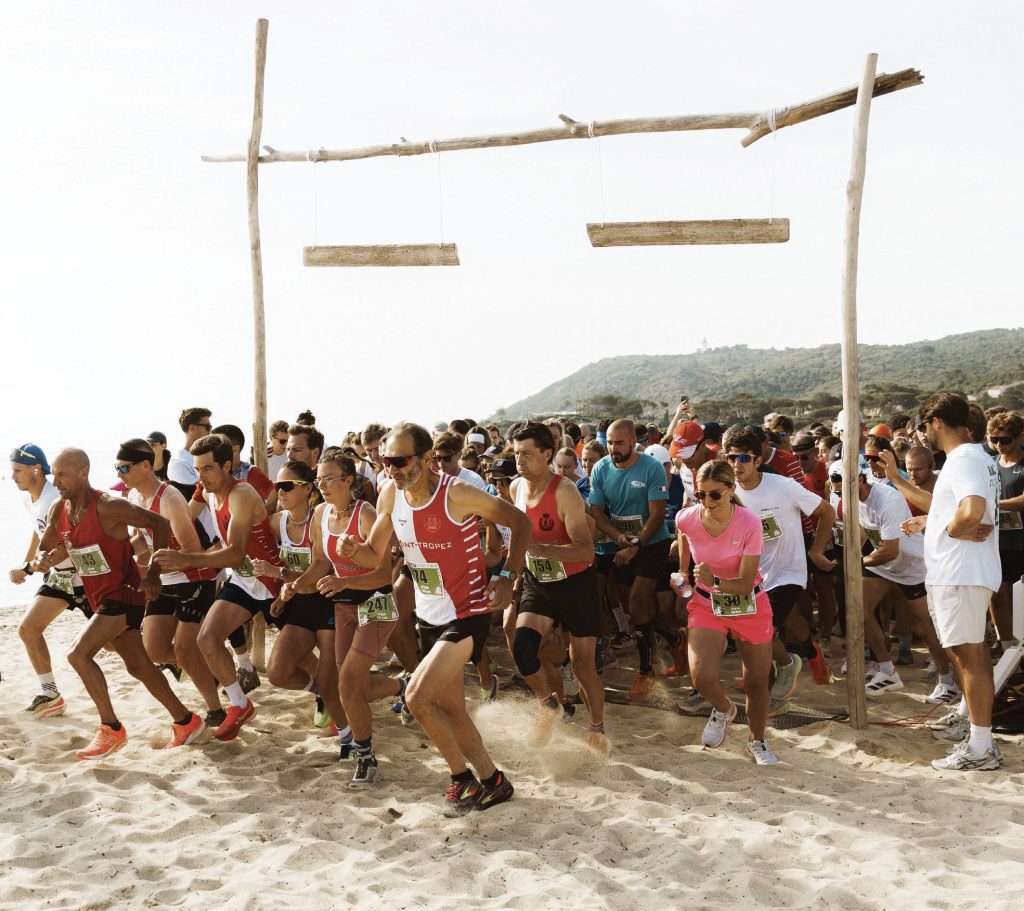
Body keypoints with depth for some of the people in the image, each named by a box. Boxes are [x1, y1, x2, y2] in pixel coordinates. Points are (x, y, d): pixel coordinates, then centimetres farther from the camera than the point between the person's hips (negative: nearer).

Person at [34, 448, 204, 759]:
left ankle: (111, 729, -6)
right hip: (100, 600, 9)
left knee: (78, 654, -20)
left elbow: (160, 523, -18)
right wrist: (43, 559, -14)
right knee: (138, 666, 15)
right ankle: (186, 722, 28)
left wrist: (153, 573, -22)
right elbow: (44, 552, 11)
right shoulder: (59, 511, 1)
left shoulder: (108, 507, -21)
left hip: (124, 594, -9)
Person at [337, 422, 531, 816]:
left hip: (466, 615, -7)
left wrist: (507, 576, -20)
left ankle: (462, 778, 4)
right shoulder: (390, 495, -4)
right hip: (429, 616, 7)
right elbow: (375, 555, 6)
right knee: (450, 710, 14)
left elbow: (520, 521, -11)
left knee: (417, 697, -18)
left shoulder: (457, 494, -22)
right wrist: (353, 550, -17)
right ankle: (493, 781, 33)